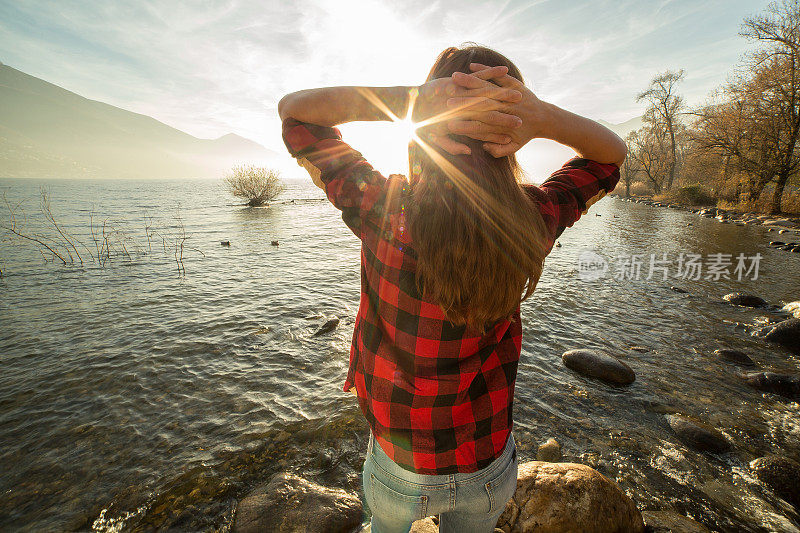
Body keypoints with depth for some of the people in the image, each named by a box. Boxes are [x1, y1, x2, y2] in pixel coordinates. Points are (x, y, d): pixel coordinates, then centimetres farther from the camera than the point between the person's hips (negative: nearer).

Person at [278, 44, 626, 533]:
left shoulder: (384, 208, -29)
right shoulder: (534, 220, -21)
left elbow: (292, 108, -13)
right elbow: (613, 152, 0)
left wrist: (412, 98, -28)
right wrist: (544, 118, -21)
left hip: (400, 473, -2)